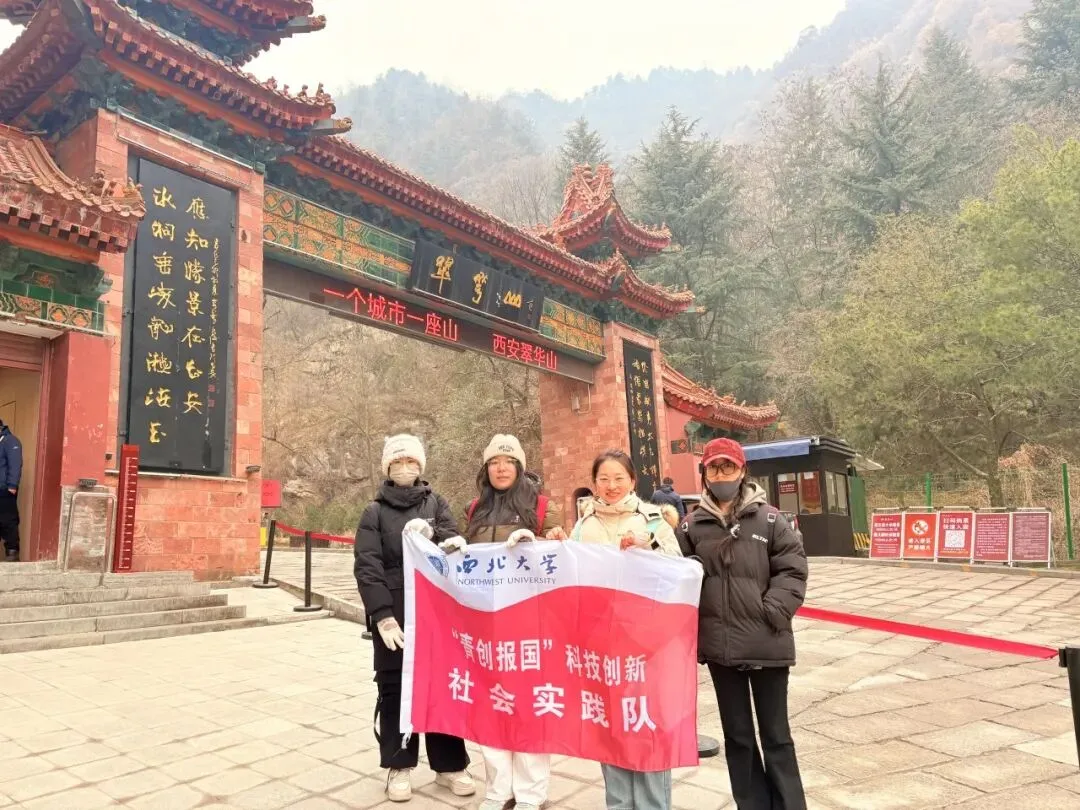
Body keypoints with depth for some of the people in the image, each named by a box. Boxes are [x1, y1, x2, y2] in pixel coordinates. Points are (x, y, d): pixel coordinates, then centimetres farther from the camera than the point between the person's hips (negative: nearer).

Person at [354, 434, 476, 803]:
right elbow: (367, 566, -6)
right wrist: (382, 614, -17)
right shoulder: (375, 512, 4)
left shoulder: (436, 503, 10)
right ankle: (399, 767, 18)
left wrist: (431, 533, -25)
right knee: (395, 687, 4)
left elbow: (455, 543, -3)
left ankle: (449, 765, 19)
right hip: (393, 614, -1)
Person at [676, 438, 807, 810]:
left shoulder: (768, 518, -3)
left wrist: (774, 610, -13)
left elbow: (793, 568, -4)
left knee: (776, 734, 11)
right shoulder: (692, 525, 1)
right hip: (719, 644, 2)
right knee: (737, 734, 15)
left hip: (767, 643, -2)